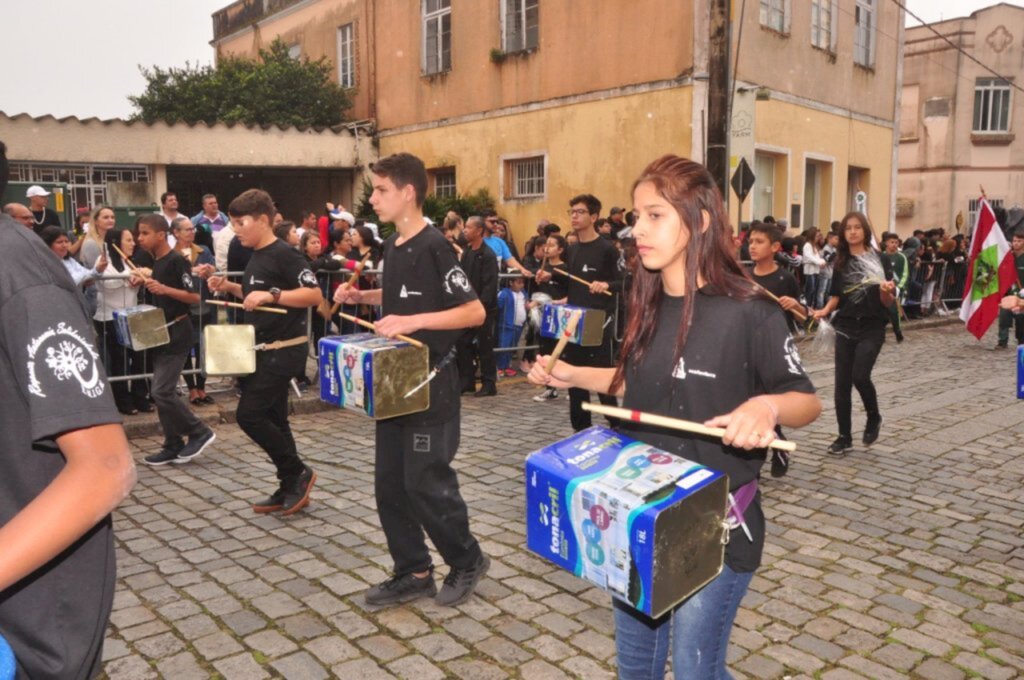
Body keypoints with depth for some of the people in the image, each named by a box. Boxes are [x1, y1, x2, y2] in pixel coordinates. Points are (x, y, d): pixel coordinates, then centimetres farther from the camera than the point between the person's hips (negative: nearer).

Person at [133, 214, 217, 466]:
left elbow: (195, 297, -18)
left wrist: (163, 288, -26)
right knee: (161, 392, 8)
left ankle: (200, 433, 3)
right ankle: (173, 446, 15)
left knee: (161, 391, -11)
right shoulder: (156, 263, 13)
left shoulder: (177, 261, -14)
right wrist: (146, 283, 11)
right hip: (162, 332, 9)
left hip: (177, 332, -9)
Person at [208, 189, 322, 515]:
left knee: (249, 414, -10)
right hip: (265, 349, 10)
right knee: (272, 418, 12)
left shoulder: (284, 254, -16)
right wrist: (230, 287, 9)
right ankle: (290, 488, 21)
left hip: (284, 349, -10)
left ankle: (298, 472, 5)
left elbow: (314, 295, -23)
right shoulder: (256, 256, 13)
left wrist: (271, 294, -31)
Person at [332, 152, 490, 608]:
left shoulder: (434, 246, -16)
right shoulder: (393, 245, 9)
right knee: (389, 481, 10)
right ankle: (414, 573, 24)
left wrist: (413, 322, -27)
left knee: (426, 482, -1)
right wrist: (363, 296, 9)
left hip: (431, 384, -9)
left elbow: (474, 311, -20)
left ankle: (468, 561, 21)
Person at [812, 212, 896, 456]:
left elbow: (888, 302, -4)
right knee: (842, 383, 2)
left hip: (872, 327, -3)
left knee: (860, 375, -17)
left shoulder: (878, 259, -4)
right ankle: (844, 436, 14)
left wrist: (886, 291, -25)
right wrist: (825, 310, -7)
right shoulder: (841, 262, 6)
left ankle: (873, 417, 14)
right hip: (845, 327, 3)